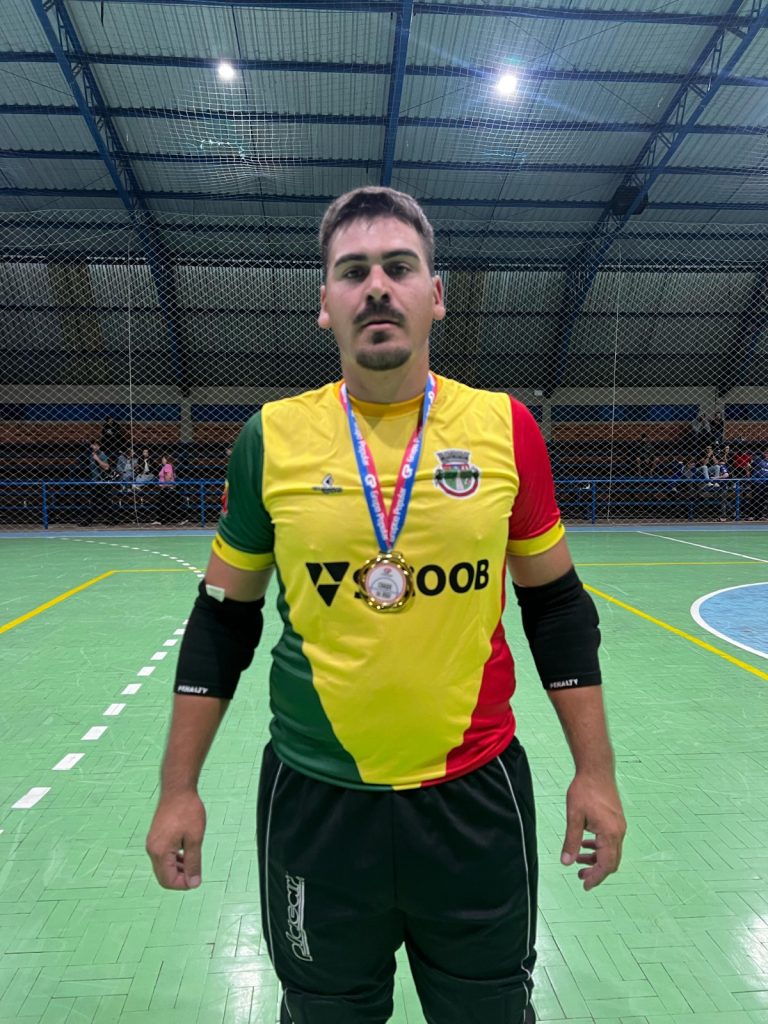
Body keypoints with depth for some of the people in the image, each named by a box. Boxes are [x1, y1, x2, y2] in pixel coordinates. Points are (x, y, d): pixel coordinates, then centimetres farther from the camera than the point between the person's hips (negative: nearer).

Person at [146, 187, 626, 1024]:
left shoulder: (506, 428, -5)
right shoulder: (272, 437, -5)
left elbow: (557, 607, 3)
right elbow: (223, 619, 3)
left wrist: (594, 771, 2)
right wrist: (179, 788, 3)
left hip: (477, 796, 1)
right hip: (315, 802, 0)